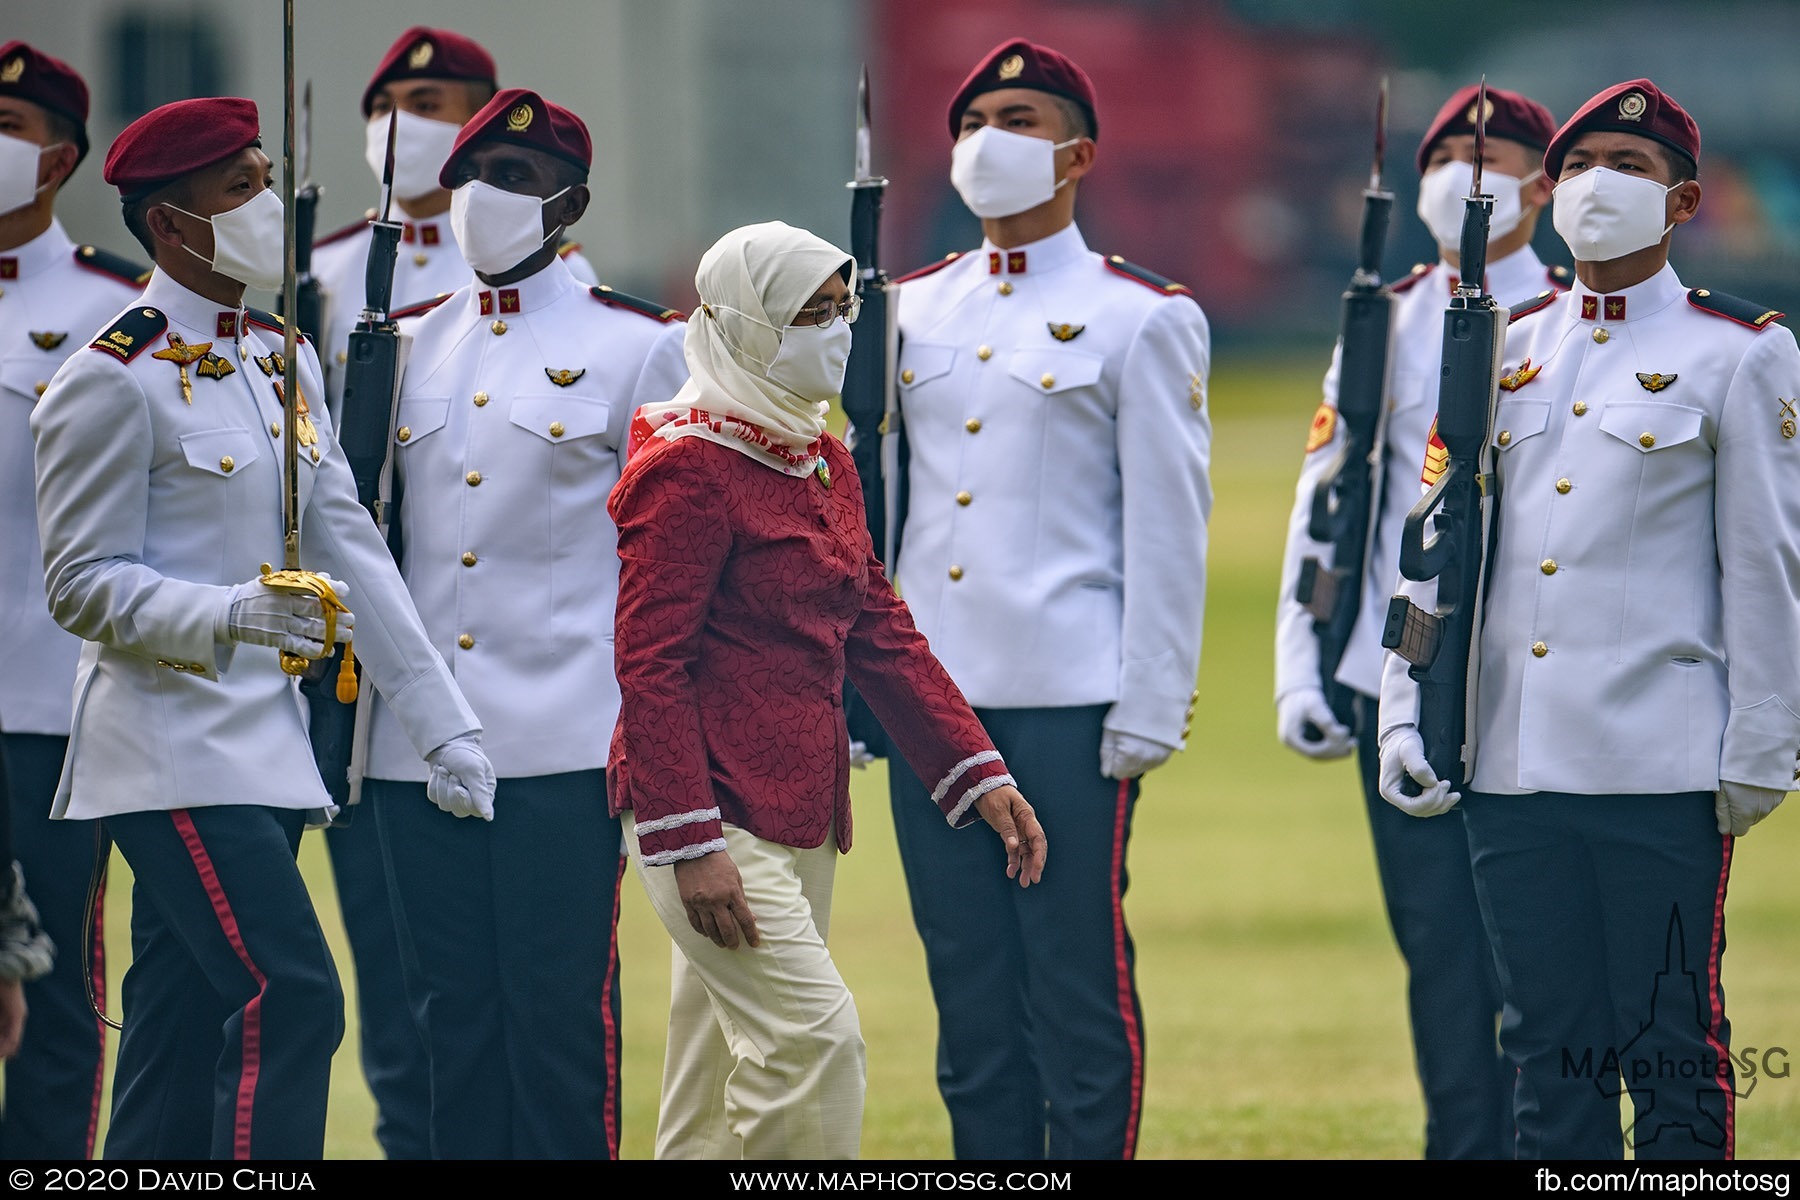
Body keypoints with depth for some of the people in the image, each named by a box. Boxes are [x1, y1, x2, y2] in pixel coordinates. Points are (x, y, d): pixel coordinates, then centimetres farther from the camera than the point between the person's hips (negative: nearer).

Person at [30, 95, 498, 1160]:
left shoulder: (286, 362, 15)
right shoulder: (113, 383, -10)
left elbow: (349, 544, 14)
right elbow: (84, 585, -12)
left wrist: (443, 719, 7)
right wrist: (229, 616, -29)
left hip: (268, 745, 8)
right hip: (174, 752, -8)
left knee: (185, 1049, 8)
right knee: (294, 1002, -18)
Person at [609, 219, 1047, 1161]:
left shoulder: (824, 463, 16)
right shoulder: (687, 469, -12)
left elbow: (882, 635, 18)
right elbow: (649, 666, -16)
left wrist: (979, 775, 10)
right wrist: (689, 844, -21)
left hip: (804, 817, 9)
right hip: (716, 818, -9)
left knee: (715, 1094, 10)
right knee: (817, 1037, -17)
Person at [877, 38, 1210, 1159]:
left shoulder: (1141, 319, 0)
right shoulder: (912, 311, 14)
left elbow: (1169, 528, -4)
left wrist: (1150, 710, -9)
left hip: (1070, 703, -5)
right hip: (929, 697, 5)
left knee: (1080, 976, -2)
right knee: (970, 986, 7)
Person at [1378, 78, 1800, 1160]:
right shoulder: (1505, 356, 13)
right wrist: (1404, 713, 4)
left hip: (1662, 769, -4)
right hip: (1512, 766, 4)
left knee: (1672, 1049, -2)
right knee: (1550, 1048, 6)